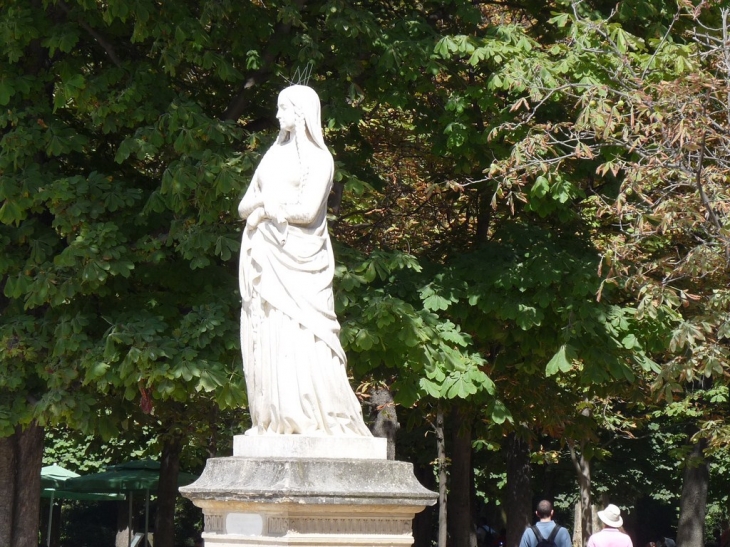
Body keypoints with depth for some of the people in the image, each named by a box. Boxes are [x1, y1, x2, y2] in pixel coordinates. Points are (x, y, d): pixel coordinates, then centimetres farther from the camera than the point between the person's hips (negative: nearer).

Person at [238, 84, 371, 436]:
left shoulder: (318, 158, 0)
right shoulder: (275, 154, 18)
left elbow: (308, 211, -11)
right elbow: (244, 207, 14)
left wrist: (269, 209, 0)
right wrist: (264, 200, -6)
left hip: (297, 260, -6)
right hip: (264, 257, 6)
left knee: (300, 337, -13)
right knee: (267, 338, 0)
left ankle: (312, 419, -12)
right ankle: (275, 420, 1)